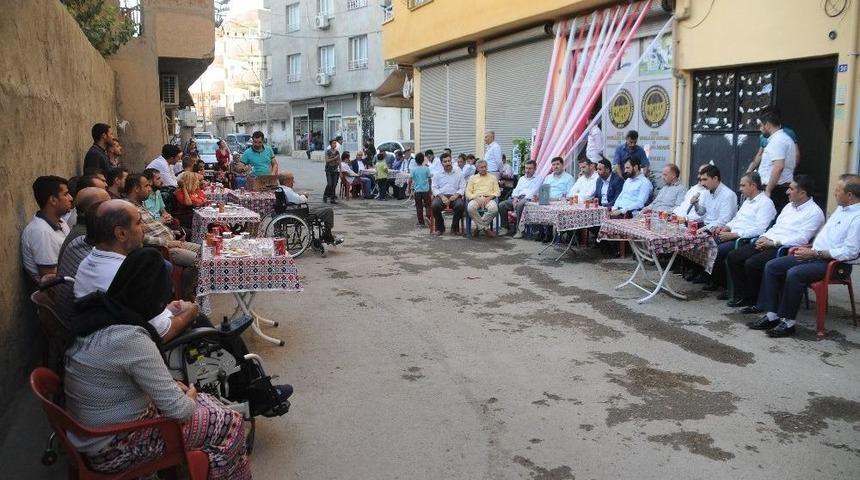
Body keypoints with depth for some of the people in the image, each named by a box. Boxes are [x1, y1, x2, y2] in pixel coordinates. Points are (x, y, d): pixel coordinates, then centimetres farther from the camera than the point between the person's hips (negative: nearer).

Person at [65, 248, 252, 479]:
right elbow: (178, 410, -23)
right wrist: (189, 400, -1)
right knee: (231, 423, -2)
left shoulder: (95, 313, -2)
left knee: (210, 404, 14)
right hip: (113, 449, -9)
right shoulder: (131, 338, -29)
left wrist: (169, 384, 5)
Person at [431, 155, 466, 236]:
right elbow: (434, 188, 7)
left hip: (454, 196, 0)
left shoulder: (458, 174, 16)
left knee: (461, 205, -35)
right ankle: (440, 228, -11)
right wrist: (442, 197, -11)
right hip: (441, 196, 0)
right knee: (435, 205, -34)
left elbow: (462, 188, 9)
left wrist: (456, 195, -12)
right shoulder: (437, 175, 16)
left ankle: (454, 228, -14)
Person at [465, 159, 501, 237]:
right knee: (470, 208, -36)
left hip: (488, 199, 0)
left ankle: (479, 226, -19)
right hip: (476, 198, 0)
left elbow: (497, 192, 10)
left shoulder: (493, 177, 21)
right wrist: (476, 198, -10)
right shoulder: (473, 178, 20)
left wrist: (489, 198, -10)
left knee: (494, 209, -36)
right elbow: (468, 192, 9)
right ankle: (486, 228, -24)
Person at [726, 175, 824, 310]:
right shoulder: (789, 206, 20)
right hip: (768, 242, 9)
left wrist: (773, 243, -19)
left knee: (752, 263, -29)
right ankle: (742, 295, 2)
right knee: (733, 256, -7)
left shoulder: (814, 212, -6)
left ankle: (759, 302, -10)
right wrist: (764, 238, 2)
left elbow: (802, 238, -17)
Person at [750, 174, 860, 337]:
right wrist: (809, 247, 8)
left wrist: (815, 253, -20)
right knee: (771, 266, -5)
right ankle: (771, 315, -7)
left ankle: (788, 322, -18)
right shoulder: (841, 208, 14)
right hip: (816, 255, 9)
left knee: (794, 274, -32)